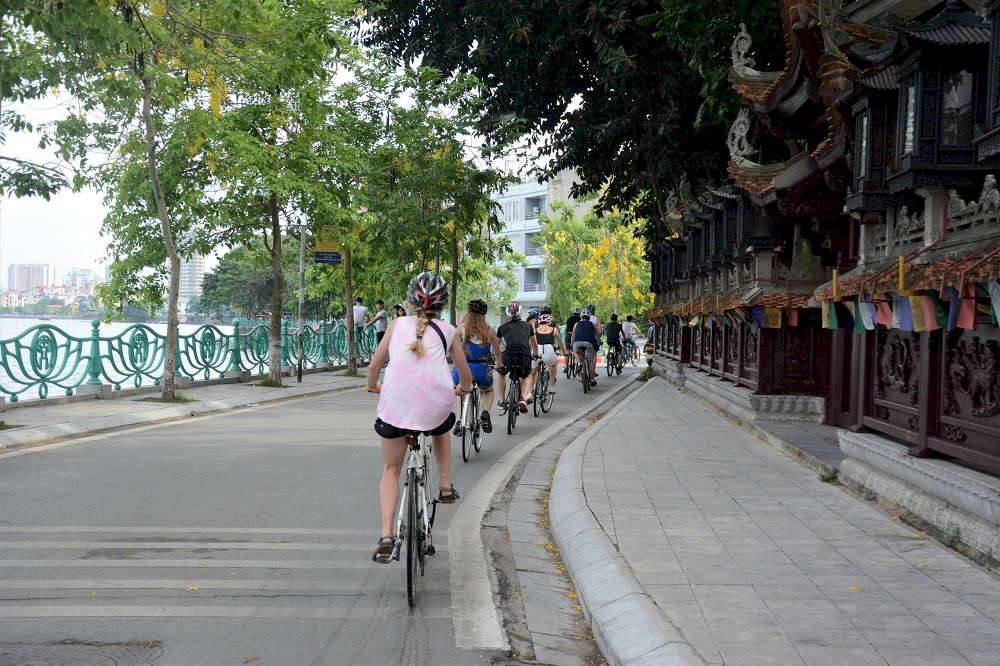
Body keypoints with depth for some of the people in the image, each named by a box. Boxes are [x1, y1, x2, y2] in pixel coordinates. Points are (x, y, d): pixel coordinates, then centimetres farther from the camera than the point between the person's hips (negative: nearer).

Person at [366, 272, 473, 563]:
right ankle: (445, 485, 29)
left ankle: (386, 536, 0)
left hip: (396, 400, 0)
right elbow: (466, 376, 23)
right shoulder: (447, 330, 17)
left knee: (391, 470, 14)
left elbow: (374, 367, 16)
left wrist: (373, 385, 38)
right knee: (442, 428, 38)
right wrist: (462, 389, 46)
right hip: (435, 402, 0)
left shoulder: (398, 324, 17)